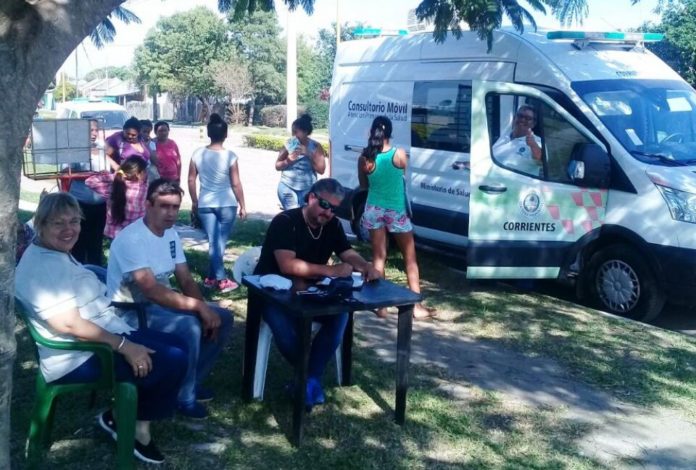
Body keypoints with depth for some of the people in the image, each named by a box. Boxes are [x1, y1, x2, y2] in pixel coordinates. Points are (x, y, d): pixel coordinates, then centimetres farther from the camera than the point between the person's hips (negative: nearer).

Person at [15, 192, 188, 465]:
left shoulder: (57, 255, 14)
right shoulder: (42, 267, -20)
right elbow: (69, 324, -27)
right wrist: (124, 346, -25)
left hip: (103, 340, 11)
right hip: (80, 358, -11)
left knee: (176, 346, 9)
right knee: (172, 362, -19)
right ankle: (133, 424, 3)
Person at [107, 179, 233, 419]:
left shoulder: (171, 234, 4)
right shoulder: (131, 238, -23)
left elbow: (186, 280, 5)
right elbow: (152, 291, -30)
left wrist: (204, 309, -13)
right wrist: (199, 306, -29)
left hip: (161, 304, 9)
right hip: (132, 313, -9)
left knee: (223, 318, 0)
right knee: (188, 326, -32)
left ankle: (193, 381, 14)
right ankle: (184, 397, -11)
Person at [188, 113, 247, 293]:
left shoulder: (198, 154, -2)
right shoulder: (230, 156, -11)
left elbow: (191, 180, 4)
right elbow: (236, 184, -9)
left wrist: (194, 201, 17)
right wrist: (242, 206, 1)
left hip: (205, 204, 3)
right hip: (227, 204, -3)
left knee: (213, 242, 9)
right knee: (221, 242, 8)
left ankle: (216, 278, 11)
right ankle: (214, 277, 12)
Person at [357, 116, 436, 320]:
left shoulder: (364, 158, -8)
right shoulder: (399, 154, -12)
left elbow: (364, 185, 6)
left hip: (374, 210, 2)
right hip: (396, 211, -2)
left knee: (378, 257, 9)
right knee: (410, 258, 8)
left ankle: (381, 305, 10)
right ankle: (417, 306, 11)